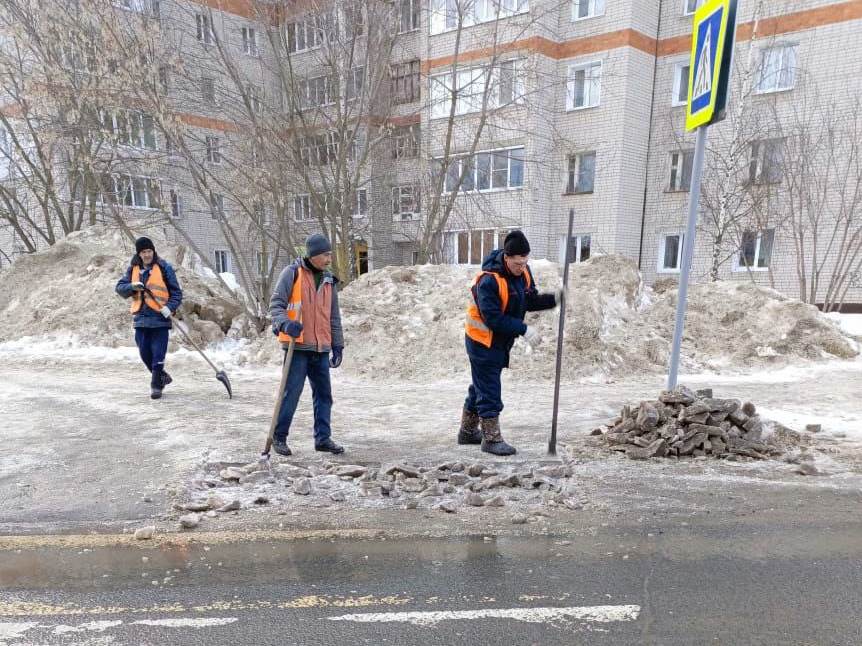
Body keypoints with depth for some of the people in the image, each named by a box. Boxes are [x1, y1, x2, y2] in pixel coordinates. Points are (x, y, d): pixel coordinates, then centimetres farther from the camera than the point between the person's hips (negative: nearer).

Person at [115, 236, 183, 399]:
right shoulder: (133, 269, 11)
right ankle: (162, 377, 31)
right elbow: (119, 287, 9)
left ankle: (156, 386, 6)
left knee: (158, 354, -5)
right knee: (145, 354, 10)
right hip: (141, 318, 5)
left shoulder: (164, 267, -2)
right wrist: (132, 286, -12)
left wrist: (170, 307, -18)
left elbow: (176, 292, -2)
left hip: (160, 318, -5)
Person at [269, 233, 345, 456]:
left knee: (324, 394, 8)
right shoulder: (292, 273, -4)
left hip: (321, 348, 6)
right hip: (297, 345, -6)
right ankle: (279, 437, 12)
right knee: (291, 392, -4)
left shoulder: (328, 279, 14)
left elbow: (334, 316, 18)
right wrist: (285, 323, -28)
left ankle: (323, 438, 19)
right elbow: (276, 304, -8)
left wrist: (338, 345, 15)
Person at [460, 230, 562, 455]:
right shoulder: (488, 280, -28)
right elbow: (493, 318, -28)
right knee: (489, 392, -3)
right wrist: (523, 329, -28)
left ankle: (468, 432, 34)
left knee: (481, 387, 19)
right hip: (483, 342, -9)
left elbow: (530, 301, 6)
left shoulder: (523, 272, -2)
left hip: (501, 342, 9)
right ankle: (491, 439, 9)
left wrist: (553, 299, -11)